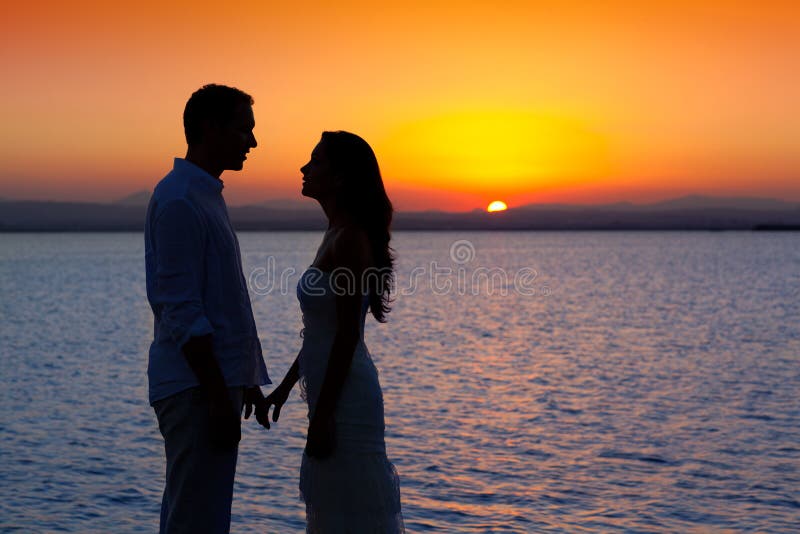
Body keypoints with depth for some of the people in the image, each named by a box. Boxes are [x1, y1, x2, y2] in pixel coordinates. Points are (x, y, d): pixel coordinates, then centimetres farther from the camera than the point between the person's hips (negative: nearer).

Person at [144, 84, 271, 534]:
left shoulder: (208, 195, 17)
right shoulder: (179, 201, -15)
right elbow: (181, 312, -20)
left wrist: (245, 380, 21)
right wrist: (219, 398, -21)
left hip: (216, 382, 10)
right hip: (196, 388, -10)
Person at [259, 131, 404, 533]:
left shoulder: (351, 240, -16)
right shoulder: (335, 235, 13)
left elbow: (347, 335, -20)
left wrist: (322, 415, -19)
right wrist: (285, 388, 20)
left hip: (345, 395, -10)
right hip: (335, 393, 10)